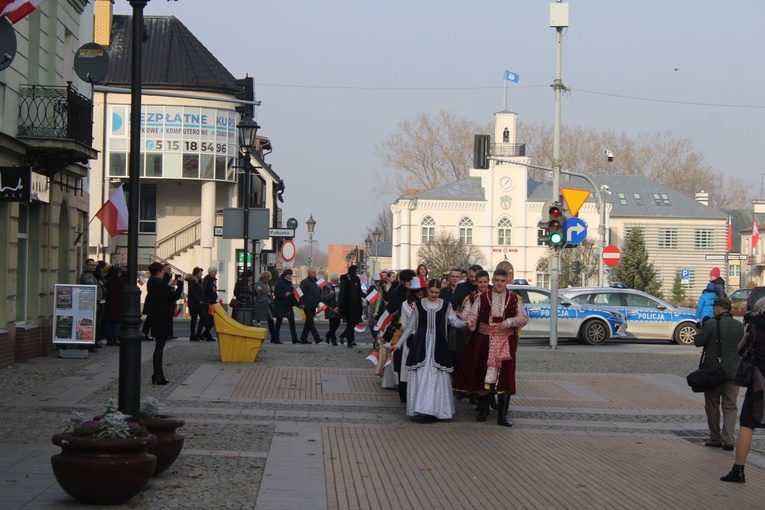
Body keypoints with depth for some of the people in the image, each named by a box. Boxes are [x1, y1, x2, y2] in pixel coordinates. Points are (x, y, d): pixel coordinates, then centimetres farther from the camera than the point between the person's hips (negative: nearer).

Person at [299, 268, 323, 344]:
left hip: (314, 306, 8)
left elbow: (319, 293, 22)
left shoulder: (317, 281, 15)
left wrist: (319, 302, 13)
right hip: (307, 306, -8)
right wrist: (302, 303, -18)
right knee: (311, 322, -8)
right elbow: (301, 293, -12)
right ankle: (317, 338, -13)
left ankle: (303, 338, 17)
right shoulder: (304, 282, -8)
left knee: (308, 322, 11)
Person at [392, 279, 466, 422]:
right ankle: (423, 409, 1)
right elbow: (411, 325, 11)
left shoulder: (446, 305, 5)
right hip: (421, 345, 0)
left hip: (438, 345, 0)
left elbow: (454, 321, -5)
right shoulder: (418, 304, 5)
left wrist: (465, 323, -27)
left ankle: (436, 410, 1)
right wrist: (399, 343, 11)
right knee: (420, 376, -3)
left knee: (437, 377, -1)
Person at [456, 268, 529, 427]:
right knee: (483, 375, 2)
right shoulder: (482, 297, 3)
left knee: (504, 376, -2)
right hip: (484, 341, 0)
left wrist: (509, 321, -15)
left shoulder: (514, 299, 5)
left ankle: (502, 415, 4)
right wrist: (471, 320, -28)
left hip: (505, 342, 0)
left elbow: (524, 318, 2)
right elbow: (473, 312, -5)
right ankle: (483, 409, 22)